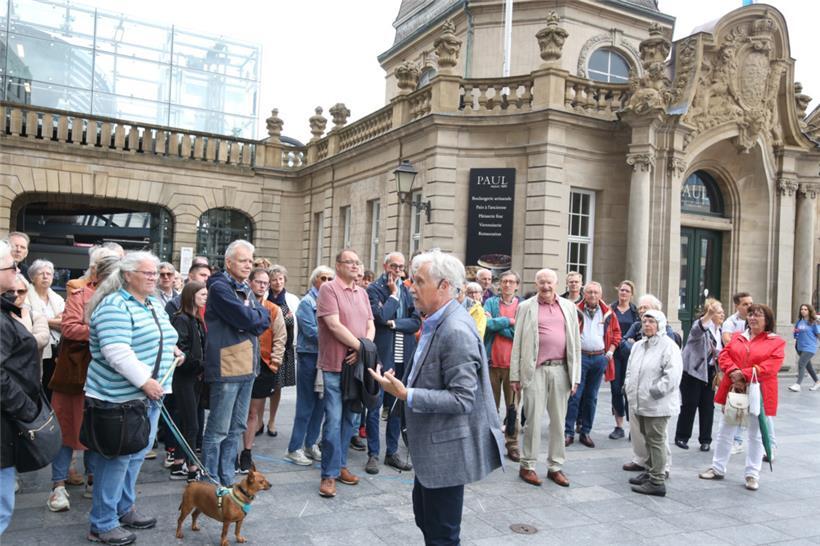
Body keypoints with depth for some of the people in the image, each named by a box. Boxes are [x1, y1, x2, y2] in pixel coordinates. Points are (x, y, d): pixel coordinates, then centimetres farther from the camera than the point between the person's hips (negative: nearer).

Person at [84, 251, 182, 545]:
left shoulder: (155, 304, 13)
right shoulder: (115, 306, -16)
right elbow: (116, 352, -25)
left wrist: (170, 347, 8)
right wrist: (144, 381, -24)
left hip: (150, 392, 9)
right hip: (120, 395, -9)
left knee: (137, 453, 17)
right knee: (117, 457, 0)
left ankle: (124, 509, 32)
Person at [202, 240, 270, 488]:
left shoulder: (246, 290, 17)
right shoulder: (219, 287, -10)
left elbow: (263, 322, 10)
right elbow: (246, 319, -20)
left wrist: (253, 316, -9)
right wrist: (259, 314, -1)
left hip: (247, 366, 9)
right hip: (227, 367, -9)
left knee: (236, 428, 15)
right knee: (218, 430, -1)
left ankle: (226, 480, 25)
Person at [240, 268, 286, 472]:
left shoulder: (274, 310, 4)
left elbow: (280, 337, 7)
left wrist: (275, 359, -1)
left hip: (263, 365, 2)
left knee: (253, 412, 9)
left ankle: (246, 454, 21)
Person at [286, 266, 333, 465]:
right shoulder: (307, 302, -7)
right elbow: (311, 331, -16)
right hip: (309, 356, -6)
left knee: (320, 403, 11)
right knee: (306, 404, -2)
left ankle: (310, 444, 23)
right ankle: (294, 448, 8)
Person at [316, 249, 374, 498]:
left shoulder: (362, 293, 13)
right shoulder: (328, 289, -8)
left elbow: (370, 325, 10)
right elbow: (334, 325, -16)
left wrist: (363, 349, -9)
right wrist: (360, 346, -12)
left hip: (357, 364, 6)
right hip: (335, 365, -6)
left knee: (349, 418, 13)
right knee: (334, 419, -4)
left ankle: (340, 465, 25)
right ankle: (329, 474, 5)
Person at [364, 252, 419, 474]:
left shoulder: (406, 291, 11)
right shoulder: (374, 289, -3)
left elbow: (416, 322, 2)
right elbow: (380, 317, -18)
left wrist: (394, 323, -11)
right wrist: (393, 295, -7)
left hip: (403, 357, 5)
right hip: (381, 355, -5)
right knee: (375, 405, 2)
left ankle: (392, 452, 23)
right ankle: (373, 454, 13)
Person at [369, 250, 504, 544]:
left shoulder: (456, 331, -24)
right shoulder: (436, 323, 6)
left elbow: (462, 398, -26)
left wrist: (407, 395, -27)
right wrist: (404, 383, 9)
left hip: (447, 449, -10)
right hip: (432, 446, 10)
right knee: (424, 517, 24)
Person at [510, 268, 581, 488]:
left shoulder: (569, 307, 11)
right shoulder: (526, 307, 4)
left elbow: (575, 342, 10)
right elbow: (518, 343, 2)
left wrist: (575, 376, 6)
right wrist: (515, 375, -2)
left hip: (561, 369, 3)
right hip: (535, 370, -3)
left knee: (559, 420, 9)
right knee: (533, 419, 1)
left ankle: (555, 466, 20)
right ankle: (528, 466, 13)